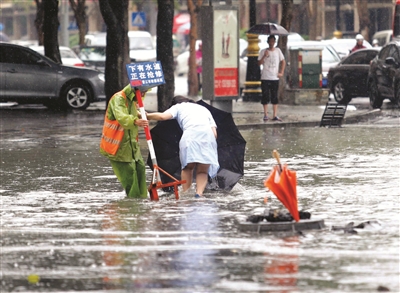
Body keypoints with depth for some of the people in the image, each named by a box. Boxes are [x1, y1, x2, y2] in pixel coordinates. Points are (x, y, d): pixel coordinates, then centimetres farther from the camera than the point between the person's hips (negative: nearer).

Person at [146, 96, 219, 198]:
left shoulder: (178, 106, 28)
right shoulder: (204, 109, 37)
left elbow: (163, 116, 8)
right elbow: (214, 132, 22)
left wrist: (147, 116, 20)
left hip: (190, 134, -2)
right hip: (208, 136, 3)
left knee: (188, 167, 15)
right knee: (203, 171, 10)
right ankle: (199, 193, -12)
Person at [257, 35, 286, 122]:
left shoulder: (278, 51, 7)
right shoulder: (263, 52, 1)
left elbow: (283, 61, 13)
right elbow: (259, 63, -2)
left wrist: (281, 72, 4)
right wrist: (264, 56, -17)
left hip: (275, 78, 2)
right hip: (265, 78, -2)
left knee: (275, 97, 3)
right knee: (265, 97, -2)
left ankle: (275, 115, 5)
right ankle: (265, 115, 4)